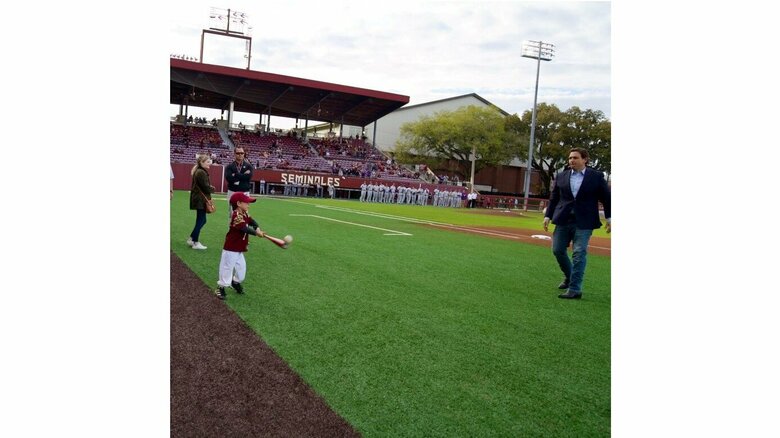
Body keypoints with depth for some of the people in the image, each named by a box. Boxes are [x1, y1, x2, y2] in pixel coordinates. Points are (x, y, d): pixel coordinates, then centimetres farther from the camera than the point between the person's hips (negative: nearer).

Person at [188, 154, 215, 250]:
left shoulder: (199, 171, 14)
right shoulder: (201, 173, -19)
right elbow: (206, 187, -19)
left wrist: (210, 188, 2)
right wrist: (213, 189, 0)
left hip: (199, 199, 10)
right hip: (201, 200, -10)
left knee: (201, 220, 16)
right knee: (200, 221, -2)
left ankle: (191, 239, 22)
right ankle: (195, 243, 5)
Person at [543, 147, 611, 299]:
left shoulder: (596, 177, 0)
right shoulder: (561, 176, 7)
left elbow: (606, 198, 4)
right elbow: (554, 198, 11)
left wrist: (609, 218, 0)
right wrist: (548, 216, 5)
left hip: (583, 223, -4)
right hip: (563, 221, 4)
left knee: (579, 254, -6)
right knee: (558, 250, 7)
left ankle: (575, 289, -2)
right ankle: (569, 277, 33)